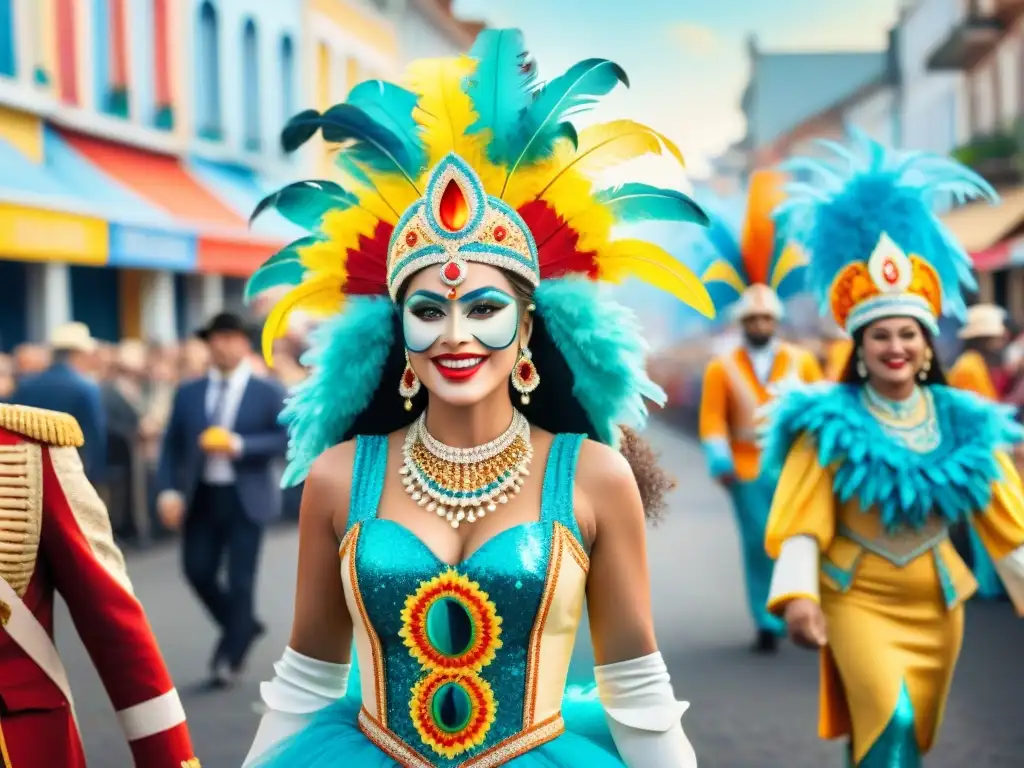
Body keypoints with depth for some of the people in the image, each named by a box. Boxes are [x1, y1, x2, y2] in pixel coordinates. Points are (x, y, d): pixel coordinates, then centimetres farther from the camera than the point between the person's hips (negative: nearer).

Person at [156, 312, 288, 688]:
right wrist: (169, 491, -6)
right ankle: (242, 626, 27)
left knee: (240, 579, -1)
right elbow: (171, 445, 6)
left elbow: (286, 439, -9)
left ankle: (231, 657, 12)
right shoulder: (188, 393, 7)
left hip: (245, 498, -3)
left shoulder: (268, 392, -1)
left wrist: (239, 446, -20)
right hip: (202, 496, 3)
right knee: (197, 571, 2)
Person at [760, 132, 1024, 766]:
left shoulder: (965, 422, -1)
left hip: (935, 602, 4)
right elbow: (801, 522, -13)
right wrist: (797, 595, -27)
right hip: (857, 596, -4)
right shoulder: (831, 423, -10)